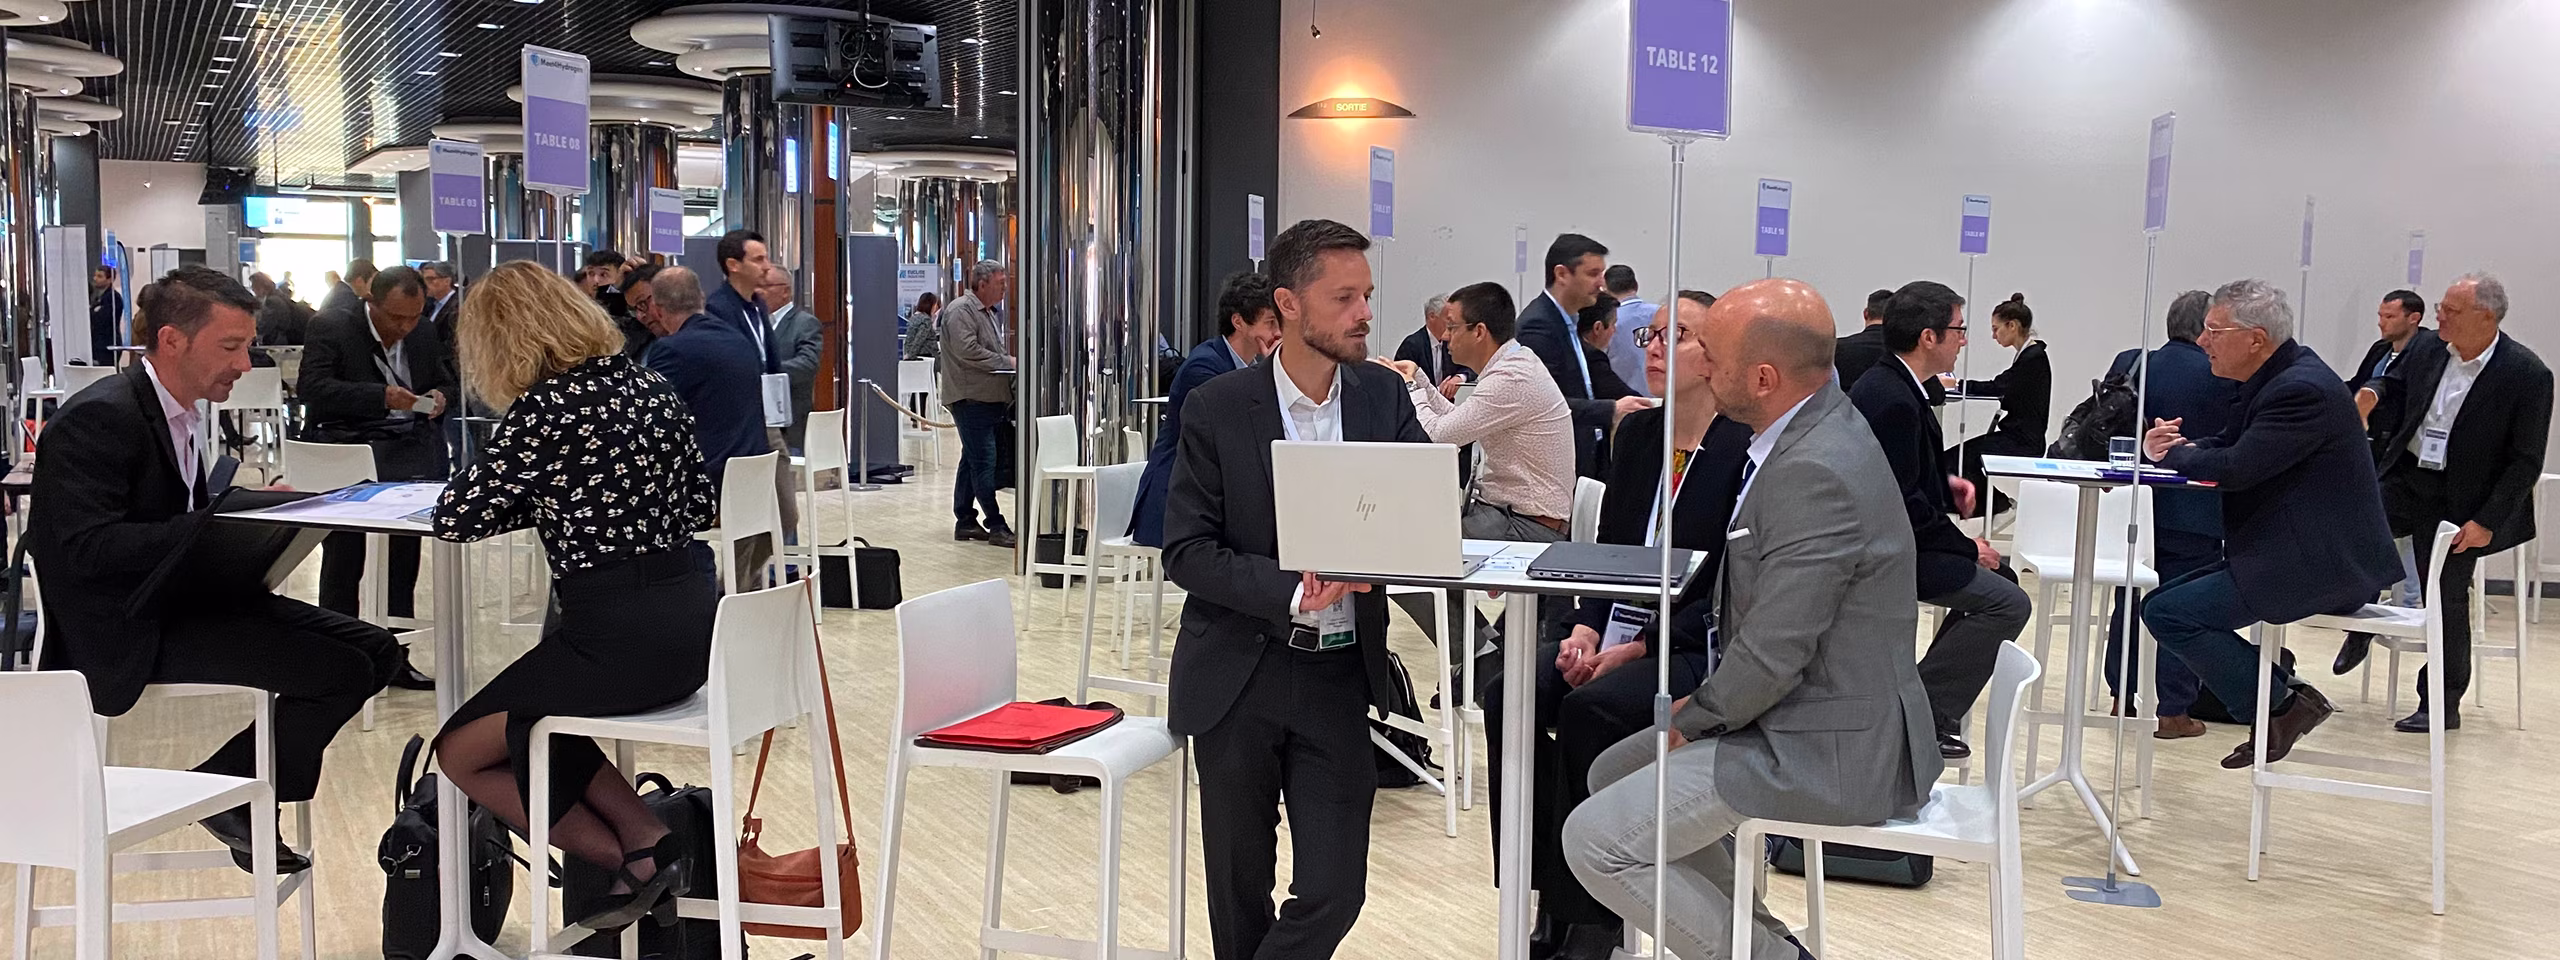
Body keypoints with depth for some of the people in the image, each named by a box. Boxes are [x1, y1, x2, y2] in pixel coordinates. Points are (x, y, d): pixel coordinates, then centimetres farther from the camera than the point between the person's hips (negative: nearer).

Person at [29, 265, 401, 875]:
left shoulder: (178, 413, 13)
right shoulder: (98, 418, -16)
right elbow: (88, 549, -25)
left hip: (181, 600, 9)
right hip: (129, 631, -9)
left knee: (373, 650, -1)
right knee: (342, 669, -20)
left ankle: (241, 788, 7)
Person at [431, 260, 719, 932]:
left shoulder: (547, 405, -12)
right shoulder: (652, 387, 9)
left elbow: (455, 521, -8)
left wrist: (525, 497, 13)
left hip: (618, 637, -8)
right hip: (693, 625, 8)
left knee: (461, 753, 14)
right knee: (532, 714, 29)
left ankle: (635, 862, 10)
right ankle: (648, 841, 14)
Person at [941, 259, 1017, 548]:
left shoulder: (992, 313, 20)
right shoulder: (961, 310, -10)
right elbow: (967, 350, -20)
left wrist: (1011, 360, 7)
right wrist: (1007, 362, -15)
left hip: (991, 399, 10)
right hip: (971, 398, -10)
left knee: (973, 461, 14)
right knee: (983, 462, -10)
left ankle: (965, 521, 20)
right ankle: (996, 526, -10)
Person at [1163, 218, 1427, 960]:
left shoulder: (1383, 397, 1)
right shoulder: (1218, 409, -8)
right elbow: (1186, 551, -9)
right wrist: (1295, 592, -23)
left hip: (1340, 677, 2)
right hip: (1238, 676, -2)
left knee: (1334, 891, -2)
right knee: (1240, 890, 11)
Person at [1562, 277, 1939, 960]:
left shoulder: (1816, 473, -26)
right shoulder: (1819, 435, 6)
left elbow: (1772, 654, -25)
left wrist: (1695, 716, -7)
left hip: (1829, 750, -10)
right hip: (1801, 716, 10)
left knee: (1596, 842, -11)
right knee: (1612, 773, 19)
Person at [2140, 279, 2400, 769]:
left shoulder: (2303, 389, -21)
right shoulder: (2278, 377, 11)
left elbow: (2236, 468, -27)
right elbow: (2223, 448, 17)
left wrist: (2174, 453, -7)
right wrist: (2169, 446, -5)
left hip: (2321, 563, -11)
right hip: (2298, 550, 11)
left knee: (2168, 612, -14)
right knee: (2171, 598, 15)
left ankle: (2284, 703, -4)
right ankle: (2281, 690, 14)